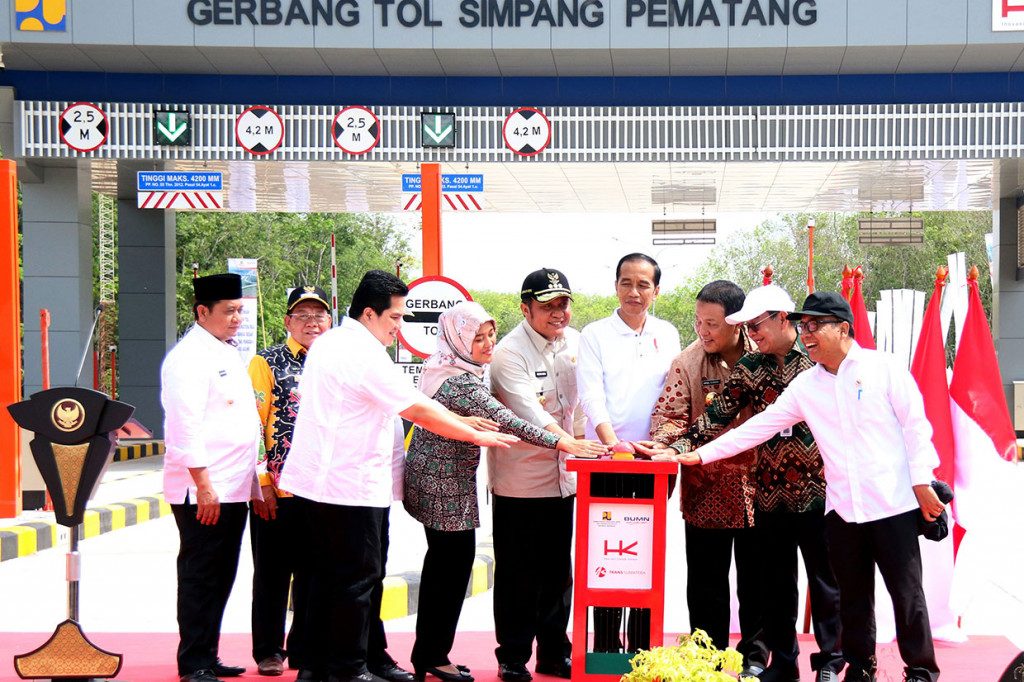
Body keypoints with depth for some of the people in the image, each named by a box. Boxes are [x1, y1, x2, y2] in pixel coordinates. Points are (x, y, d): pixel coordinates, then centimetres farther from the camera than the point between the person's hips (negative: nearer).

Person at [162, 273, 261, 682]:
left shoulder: (229, 355, 19)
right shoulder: (189, 357, -12)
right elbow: (186, 425, -19)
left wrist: (253, 482, 20)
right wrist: (203, 485, -23)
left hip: (234, 489, 9)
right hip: (203, 491, -9)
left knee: (220, 576, 14)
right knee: (200, 577, -5)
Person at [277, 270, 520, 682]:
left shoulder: (325, 343, 12)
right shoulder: (365, 354, -16)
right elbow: (419, 409, -16)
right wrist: (476, 435, -7)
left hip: (313, 480, 9)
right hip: (351, 486, -9)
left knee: (327, 572, 14)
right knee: (358, 576, 0)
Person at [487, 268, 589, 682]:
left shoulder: (575, 342, 6)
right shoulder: (509, 353, -16)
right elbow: (530, 415, -27)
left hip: (562, 477, 6)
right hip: (518, 481, -6)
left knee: (559, 570, 13)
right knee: (517, 573, 1)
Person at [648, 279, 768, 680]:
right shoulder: (687, 363, -1)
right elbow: (669, 414, -3)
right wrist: (666, 439, -25)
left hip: (755, 489, 0)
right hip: (706, 491, 0)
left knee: (756, 579, 9)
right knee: (706, 580, 5)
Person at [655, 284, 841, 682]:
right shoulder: (749, 367, 7)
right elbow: (717, 415, 0)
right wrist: (680, 446, -11)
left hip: (817, 487, -4)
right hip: (770, 490, 4)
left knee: (824, 578, 4)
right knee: (775, 582, 9)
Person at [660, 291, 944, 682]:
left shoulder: (883, 367, -2)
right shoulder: (805, 386, 9)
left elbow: (915, 425, -2)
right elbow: (759, 427, 10)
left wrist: (922, 482, -7)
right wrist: (701, 455, 6)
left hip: (893, 503, -4)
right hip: (842, 509, 4)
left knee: (906, 590, 2)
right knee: (853, 595, 10)